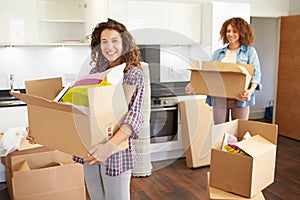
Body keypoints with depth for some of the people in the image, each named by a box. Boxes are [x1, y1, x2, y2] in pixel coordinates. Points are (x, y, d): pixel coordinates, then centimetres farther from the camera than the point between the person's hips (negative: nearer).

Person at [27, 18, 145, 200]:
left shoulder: (134, 74, -9)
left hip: (116, 149, -5)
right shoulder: (96, 71, 8)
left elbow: (135, 115, -21)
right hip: (90, 149, 6)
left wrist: (110, 145, -36)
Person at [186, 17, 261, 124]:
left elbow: (256, 74, 0)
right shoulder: (217, 53, 17)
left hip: (240, 98, -2)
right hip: (219, 98, 3)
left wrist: (250, 91, -19)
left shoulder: (250, 51, 8)